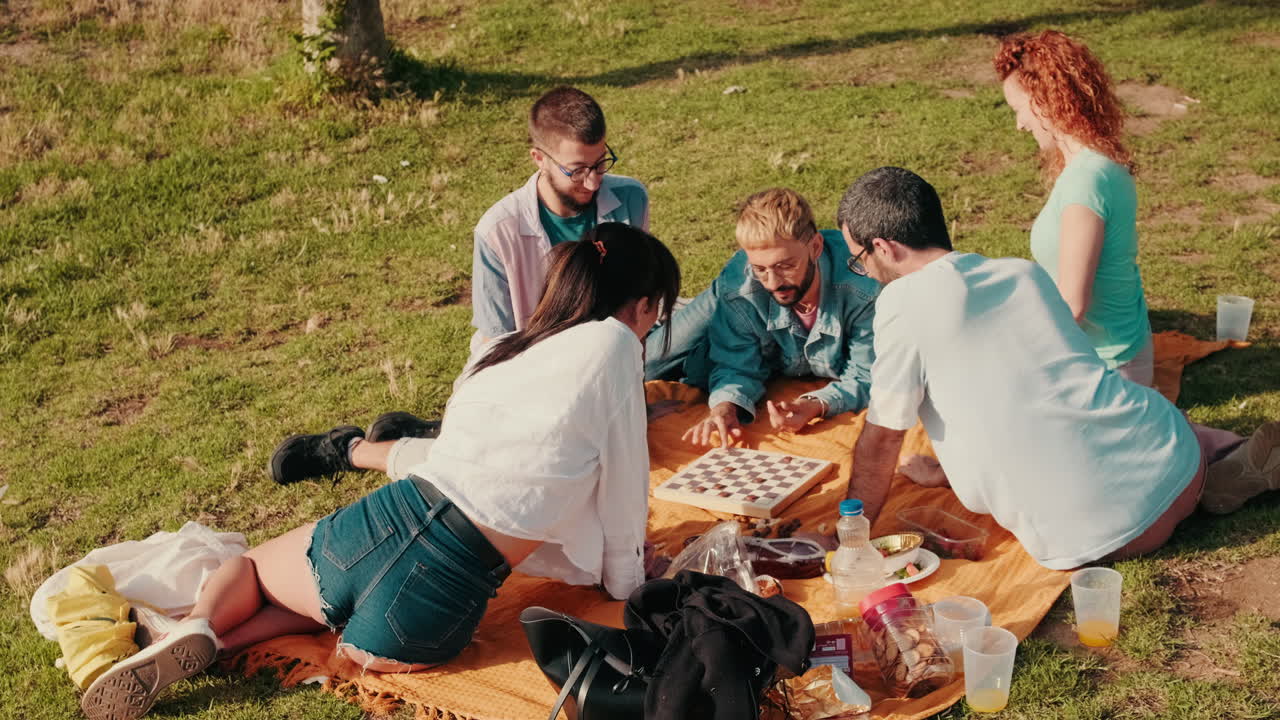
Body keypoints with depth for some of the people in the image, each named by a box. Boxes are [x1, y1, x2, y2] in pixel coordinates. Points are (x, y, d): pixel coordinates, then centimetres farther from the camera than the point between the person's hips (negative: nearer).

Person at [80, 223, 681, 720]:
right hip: (449, 587, -5)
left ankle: (199, 630, -2)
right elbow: (625, 486, 4)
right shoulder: (613, 344, 1)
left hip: (387, 521, 5)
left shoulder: (506, 346, 20)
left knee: (250, 563, 32)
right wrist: (626, 582, 21)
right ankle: (208, 645, 0)